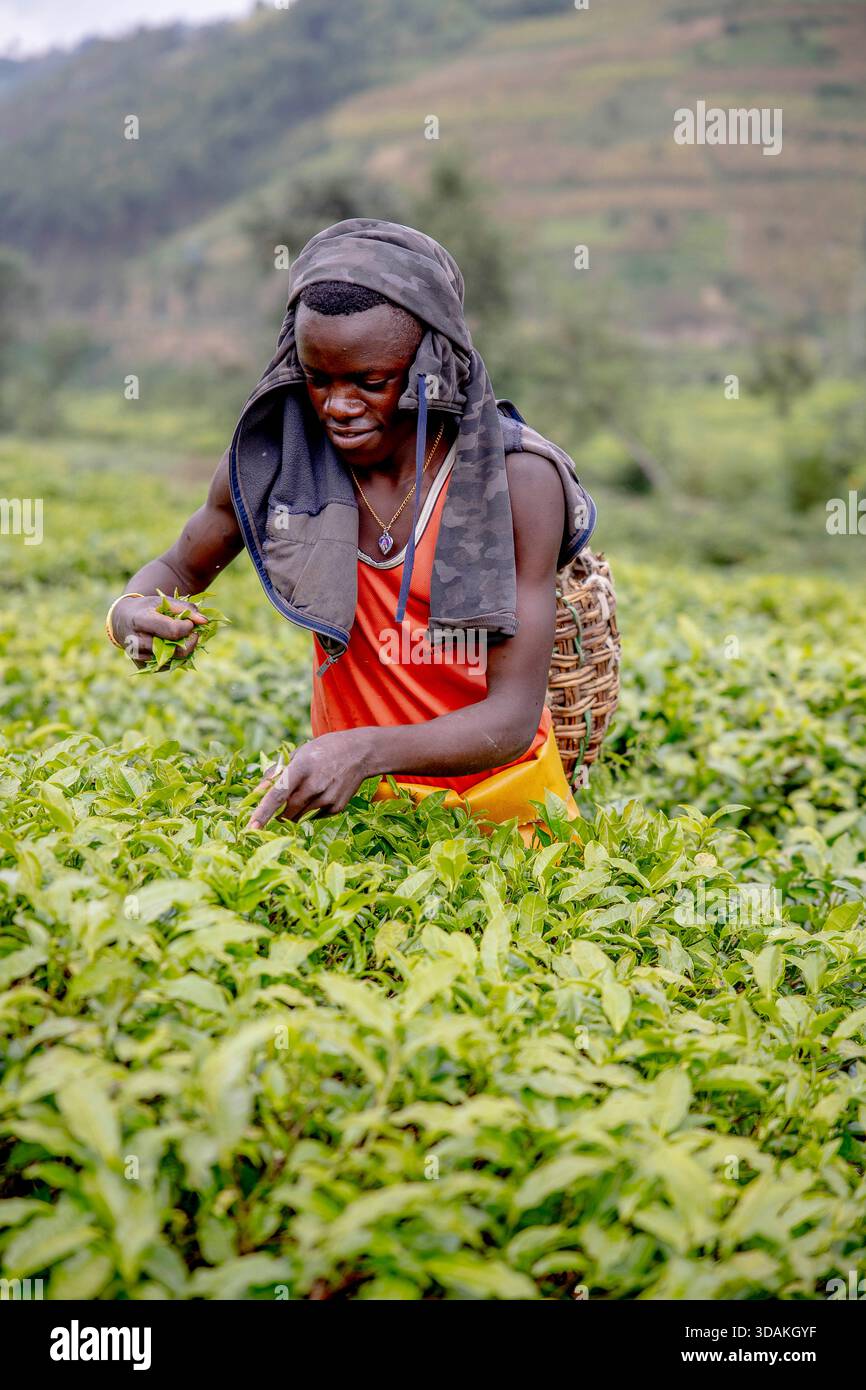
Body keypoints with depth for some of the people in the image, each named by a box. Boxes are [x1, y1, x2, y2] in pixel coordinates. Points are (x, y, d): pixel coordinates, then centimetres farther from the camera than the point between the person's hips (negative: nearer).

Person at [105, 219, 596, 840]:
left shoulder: (517, 480, -19)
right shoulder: (275, 458, -11)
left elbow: (513, 718, -22)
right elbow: (181, 568, 10)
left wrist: (367, 750, -40)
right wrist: (132, 612, -15)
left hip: (498, 798, 0)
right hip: (353, 790, 0)